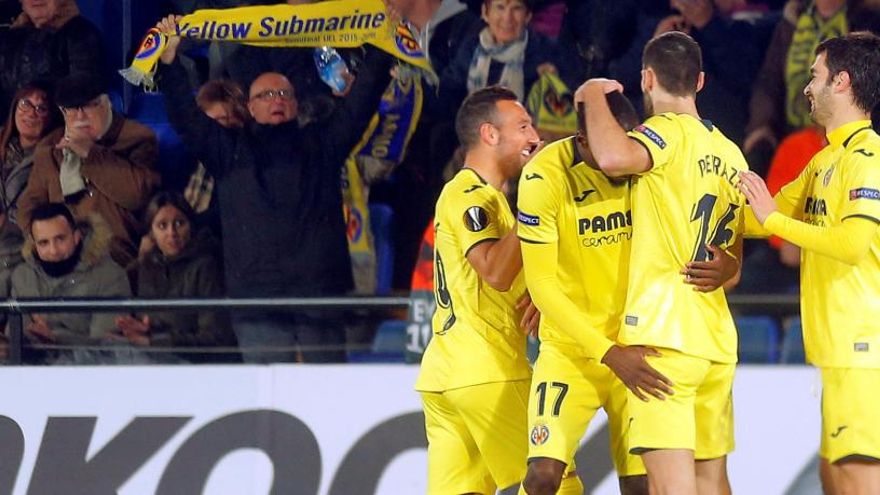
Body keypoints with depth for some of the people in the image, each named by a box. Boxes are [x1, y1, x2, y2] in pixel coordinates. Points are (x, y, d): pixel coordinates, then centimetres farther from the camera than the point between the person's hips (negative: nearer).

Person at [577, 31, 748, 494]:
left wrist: (594, 97, -12)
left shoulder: (670, 131, -7)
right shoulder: (731, 155, 17)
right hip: (717, 339, 8)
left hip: (664, 335, -8)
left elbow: (614, 157, -28)